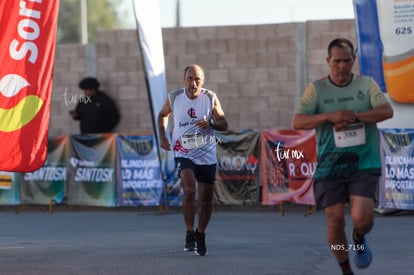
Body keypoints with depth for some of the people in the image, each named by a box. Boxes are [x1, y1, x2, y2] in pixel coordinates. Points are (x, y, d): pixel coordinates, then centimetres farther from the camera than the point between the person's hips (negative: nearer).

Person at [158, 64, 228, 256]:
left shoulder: (211, 98, -6)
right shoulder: (174, 97, -4)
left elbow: (224, 124, -2)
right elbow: (163, 115, 16)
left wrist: (210, 124, -22)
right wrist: (162, 136, 2)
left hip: (207, 155, 1)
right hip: (183, 153, -1)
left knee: (206, 198, 6)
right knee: (189, 189, -24)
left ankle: (200, 235, 28)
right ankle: (189, 233, -11)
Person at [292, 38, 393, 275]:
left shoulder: (366, 84, 5)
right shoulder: (317, 89, 3)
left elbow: (387, 111, -10)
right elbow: (298, 122, -7)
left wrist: (354, 117, -20)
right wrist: (330, 116, -21)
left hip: (364, 164, -1)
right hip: (330, 166, 1)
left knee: (362, 218, -16)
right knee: (335, 221, -2)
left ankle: (359, 239, 21)